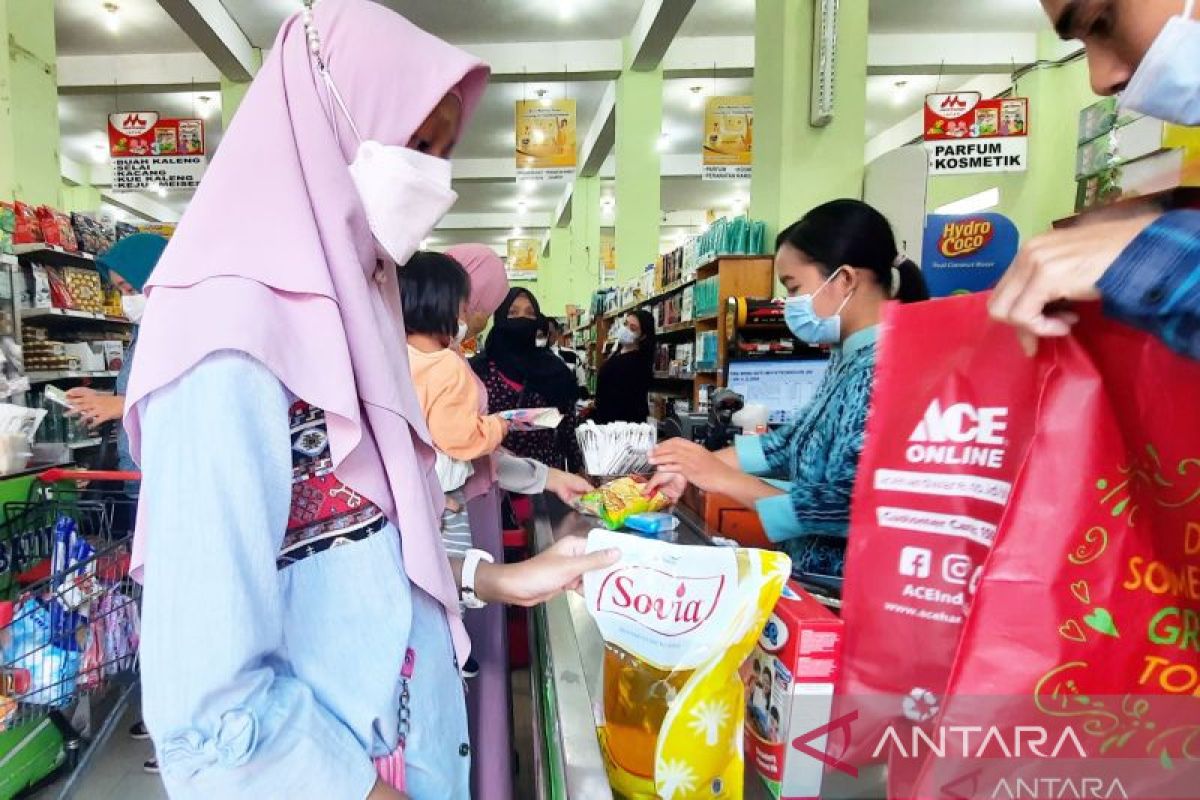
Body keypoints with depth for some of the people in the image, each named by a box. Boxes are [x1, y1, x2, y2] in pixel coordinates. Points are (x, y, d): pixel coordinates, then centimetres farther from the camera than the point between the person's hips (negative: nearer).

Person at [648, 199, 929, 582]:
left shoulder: (882, 368, -24)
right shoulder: (851, 357, 6)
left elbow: (848, 505, -28)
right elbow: (795, 442, 12)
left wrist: (723, 478, -19)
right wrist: (699, 464, 3)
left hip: (847, 590, -8)